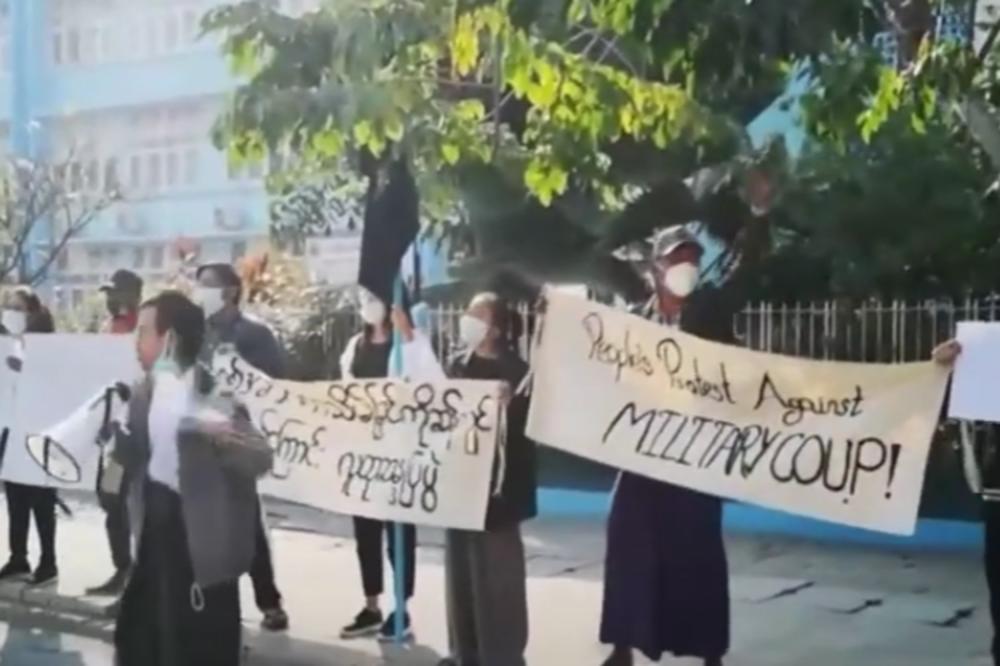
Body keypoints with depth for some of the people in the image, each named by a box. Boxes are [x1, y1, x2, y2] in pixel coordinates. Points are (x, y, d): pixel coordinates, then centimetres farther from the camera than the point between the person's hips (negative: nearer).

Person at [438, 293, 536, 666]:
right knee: (461, 566, 13)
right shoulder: (459, 366, 12)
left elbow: (523, 423, -14)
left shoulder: (514, 371, -9)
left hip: (494, 482, -7)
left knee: (494, 569, 0)